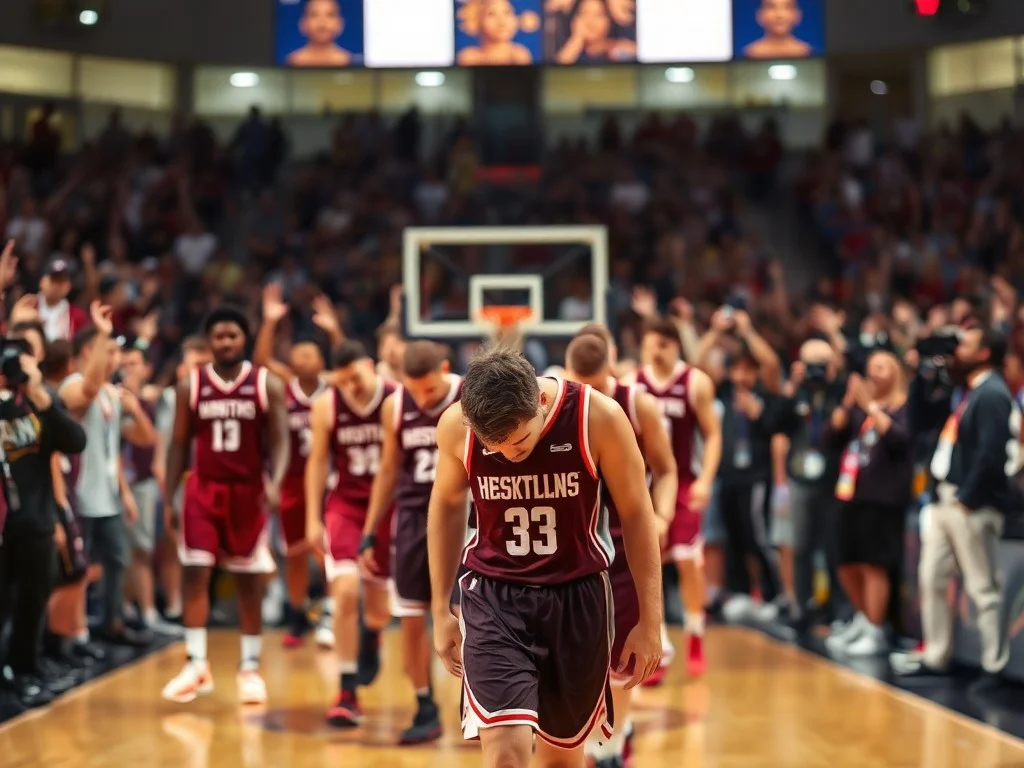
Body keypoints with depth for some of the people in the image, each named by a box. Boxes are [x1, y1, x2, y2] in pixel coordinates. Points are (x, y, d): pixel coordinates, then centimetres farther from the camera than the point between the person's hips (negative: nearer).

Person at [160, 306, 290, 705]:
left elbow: (279, 440, -5)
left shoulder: (268, 385, -2)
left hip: (247, 491, -1)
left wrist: (275, 482, -23)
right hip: (203, 489, 1)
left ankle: (250, 668, 13)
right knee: (194, 574, -6)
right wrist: (168, 499, 3)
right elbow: (179, 444, 7)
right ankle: (196, 665, 0)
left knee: (249, 583, 5)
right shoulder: (190, 386, 2)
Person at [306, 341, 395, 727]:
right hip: (345, 504, 0)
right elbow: (318, 461, 1)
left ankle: (370, 643, 49)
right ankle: (347, 693, -9)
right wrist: (313, 519, -1)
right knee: (345, 592, -16)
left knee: (378, 600, 11)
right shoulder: (327, 405, -8)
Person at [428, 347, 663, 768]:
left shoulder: (599, 418, -18)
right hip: (494, 598, -1)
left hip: (577, 596, 1)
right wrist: (441, 610, 11)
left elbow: (636, 513, -5)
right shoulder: (455, 426, -14)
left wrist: (650, 621, -2)